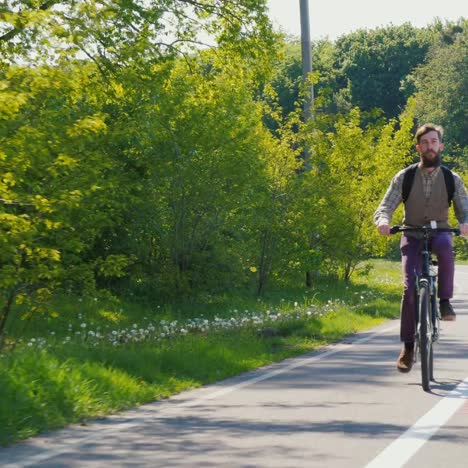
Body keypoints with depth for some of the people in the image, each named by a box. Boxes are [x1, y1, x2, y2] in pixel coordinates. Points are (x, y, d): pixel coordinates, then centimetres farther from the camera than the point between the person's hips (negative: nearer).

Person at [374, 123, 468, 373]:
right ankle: (408, 347, -7)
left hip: (440, 233, 0)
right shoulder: (404, 178, 0)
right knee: (410, 287, -18)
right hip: (412, 236, 0)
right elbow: (385, 207, -5)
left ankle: (445, 301, -23)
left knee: (445, 247, -39)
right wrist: (383, 221, -30)